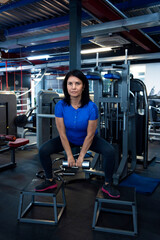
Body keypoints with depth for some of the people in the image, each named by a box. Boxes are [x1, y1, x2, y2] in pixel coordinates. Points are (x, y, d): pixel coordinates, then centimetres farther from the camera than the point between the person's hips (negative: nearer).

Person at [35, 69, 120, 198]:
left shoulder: (91, 107, -28)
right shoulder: (60, 105, -24)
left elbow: (90, 135, -20)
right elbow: (62, 133, -17)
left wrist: (81, 156, -15)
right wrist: (69, 156, -13)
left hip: (89, 139, -1)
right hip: (69, 139, 2)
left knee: (110, 152, -25)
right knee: (43, 150, -14)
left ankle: (107, 185, 0)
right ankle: (50, 181, 11)